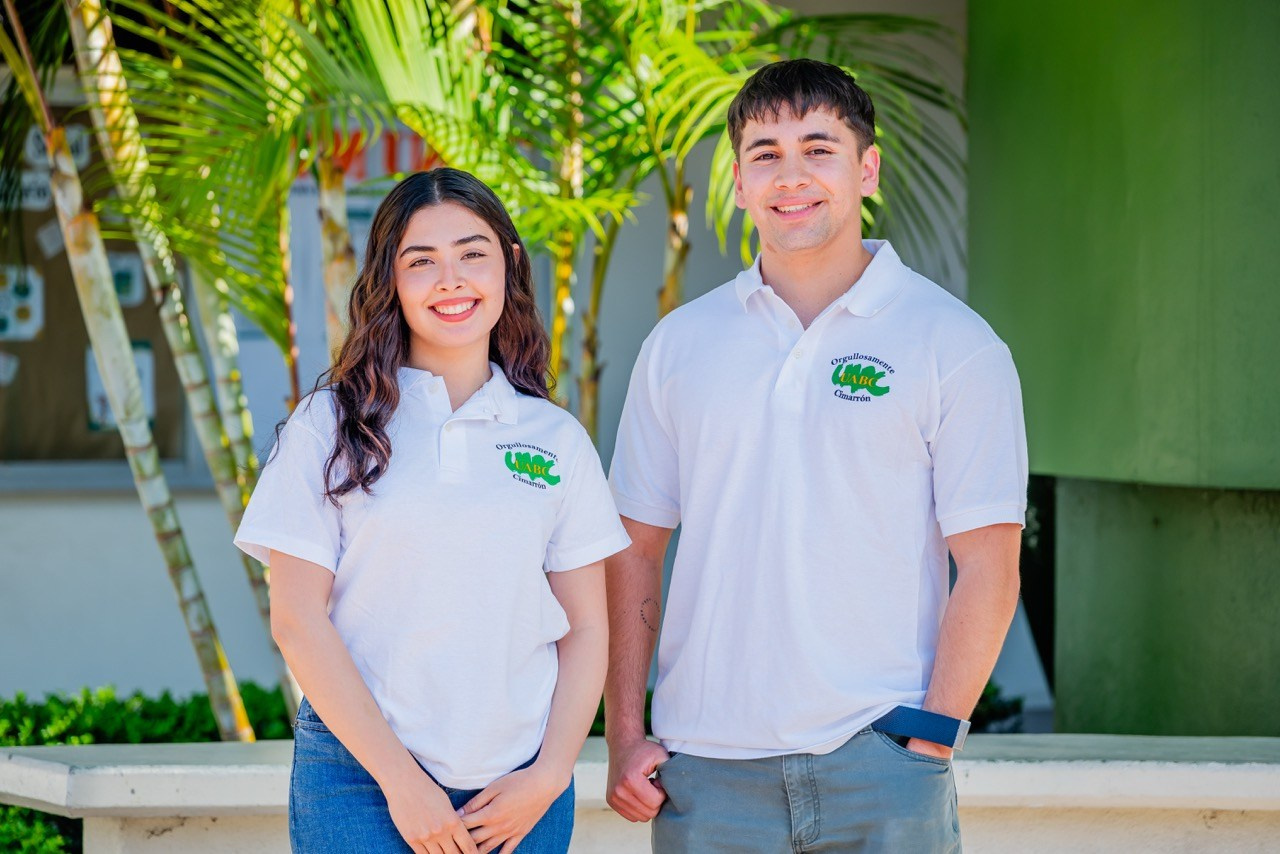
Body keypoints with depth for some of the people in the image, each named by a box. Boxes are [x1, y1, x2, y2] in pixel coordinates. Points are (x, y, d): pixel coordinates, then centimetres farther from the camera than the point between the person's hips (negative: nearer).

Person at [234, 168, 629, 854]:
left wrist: (551, 774, -4)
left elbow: (587, 627, 9)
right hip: (360, 776, -2)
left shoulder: (558, 440, 8)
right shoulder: (331, 428, 1)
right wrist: (399, 778, -8)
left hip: (518, 789, 2)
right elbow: (298, 619, -3)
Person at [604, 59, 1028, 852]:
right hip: (707, 767, 3)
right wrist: (624, 735, 3)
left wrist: (929, 741, -10)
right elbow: (636, 549, 11)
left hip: (877, 761, -2)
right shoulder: (679, 344, 9)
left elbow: (989, 569, -3)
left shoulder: (954, 346, 0)